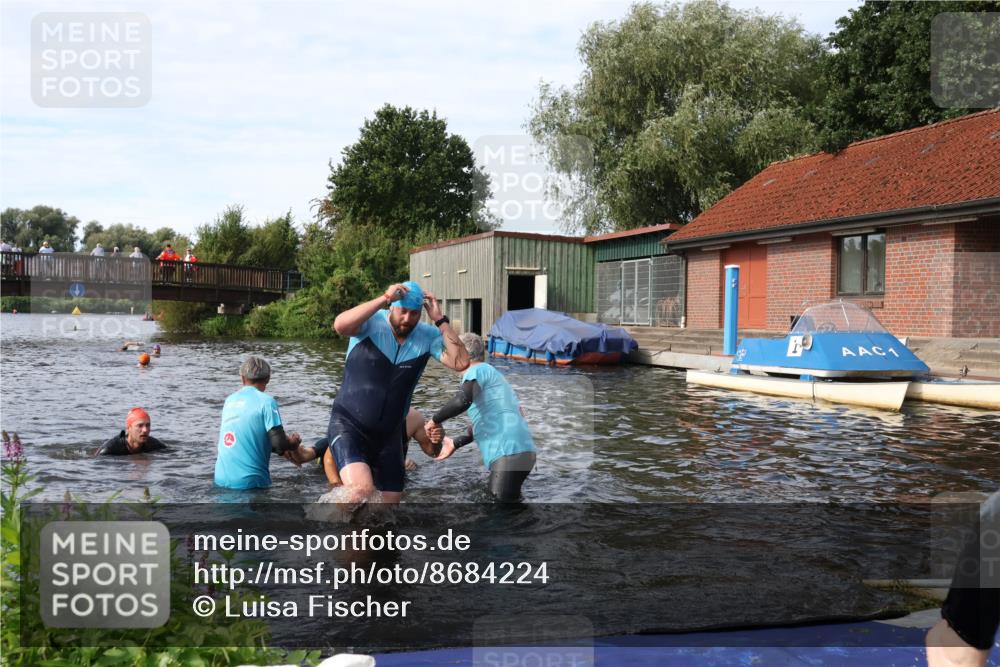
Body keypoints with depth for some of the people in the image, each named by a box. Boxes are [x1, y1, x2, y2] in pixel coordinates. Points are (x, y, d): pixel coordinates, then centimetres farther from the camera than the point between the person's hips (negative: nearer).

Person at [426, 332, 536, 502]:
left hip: (509, 453, -9)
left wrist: (434, 421, -7)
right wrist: (455, 443, 26)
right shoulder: (492, 374, 28)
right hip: (521, 451, 9)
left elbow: (462, 401, -22)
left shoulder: (477, 370, -1)